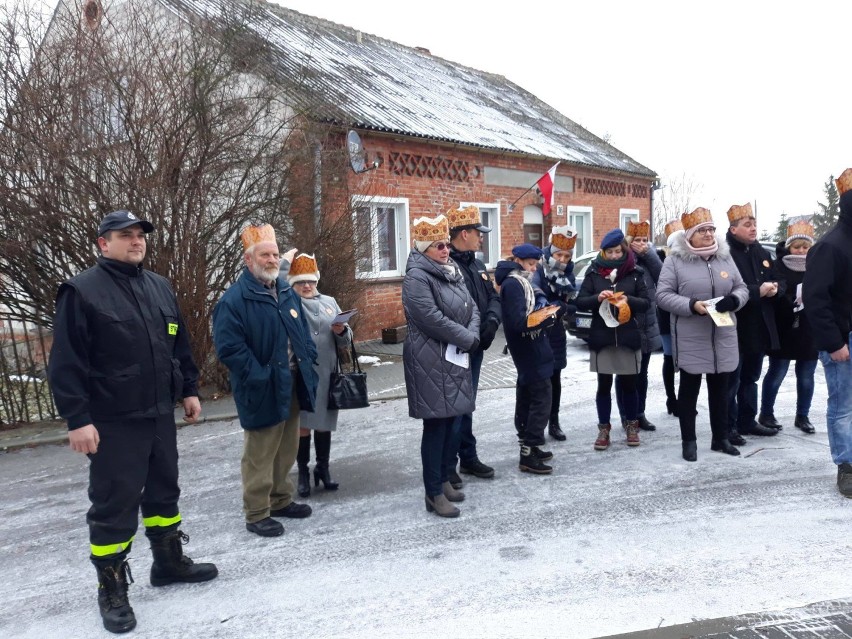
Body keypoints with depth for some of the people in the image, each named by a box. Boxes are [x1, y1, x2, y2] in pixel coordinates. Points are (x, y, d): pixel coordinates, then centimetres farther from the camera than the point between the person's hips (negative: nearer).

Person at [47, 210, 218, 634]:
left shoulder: (160, 287, 11)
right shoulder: (82, 291, -10)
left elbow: (180, 345, 18)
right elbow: (66, 362, -13)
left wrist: (188, 389, 16)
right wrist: (77, 419, -17)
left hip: (160, 414, 7)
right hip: (113, 422, -6)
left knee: (164, 490, 18)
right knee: (114, 504, 2)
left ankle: (169, 562, 36)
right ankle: (112, 590, 18)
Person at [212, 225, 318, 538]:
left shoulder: (287, 292, 11)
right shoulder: (234, 299, -13)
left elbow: (303, 332, 18)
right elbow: (229, 347, -19)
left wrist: (308, 364, 6)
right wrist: (260, 377, -22)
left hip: (292, 385, 8)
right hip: (263, 391, -7)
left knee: (287, 449, 17)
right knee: (260, 455, 1)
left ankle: (280, 500, 33)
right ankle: (257, 514, 13)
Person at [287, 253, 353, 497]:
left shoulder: (330, 302, 12)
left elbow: (346, 341, 14)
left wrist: (342, 331, -10)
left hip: (327, 375, 4)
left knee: (324, 422, 12)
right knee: (302, 425, 2)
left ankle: (323, 468, 27)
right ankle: (303, 473, 16)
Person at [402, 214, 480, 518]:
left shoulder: (452, 272, 14)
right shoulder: (417, 277, -14)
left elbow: (472, 308, 11)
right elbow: (433, 319, -23)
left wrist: (472, 337, -9)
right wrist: (467, 338, -13)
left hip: (456, 359, 9)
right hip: (431, 362, -8)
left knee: (451, 421, 13)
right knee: (436, 425, -4)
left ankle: (444, 479, 26)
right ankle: (434, 493, 5)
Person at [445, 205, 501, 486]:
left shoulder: (477, 265, 14)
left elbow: (493, 296, 16)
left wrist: (492, 320, -4)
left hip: (475, 347, 9)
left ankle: (469, 458, 30)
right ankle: (447, 466, 9)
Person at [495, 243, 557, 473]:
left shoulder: (520, 282, 15)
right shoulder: (513, 284, -15)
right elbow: (519, 322, -22)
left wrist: (541, 308, -5)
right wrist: (545, 318, -14)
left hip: (527, 349, 10)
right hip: (530, 349, -10)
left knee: (526, 396, 15)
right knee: (542, 396, -9)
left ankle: (528, 446, 25)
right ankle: (528, 455, -7)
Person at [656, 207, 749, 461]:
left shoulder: (725, 257, 8)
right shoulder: (675, 260, -6)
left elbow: (742, 288, 11)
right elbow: (663, 295, -10)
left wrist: (734, 300, -12)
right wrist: (691, 305, -23)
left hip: (723, 337, 5)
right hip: (691, 339, -4)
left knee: (720, 387, 14)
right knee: (690, 387, 6)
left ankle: (721, 438, 28)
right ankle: (688, 441, 17)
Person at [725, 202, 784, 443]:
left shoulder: (761, 252, 12)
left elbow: (779, 281, 14)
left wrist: (774, 287, -8)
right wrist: (758, 291, -26)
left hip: (759, 327, 8)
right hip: (735, 328, -8)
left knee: (750, 378, 18)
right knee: (731, 380, 1)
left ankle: (747, 422, 29)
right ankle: (728, 427, 10)